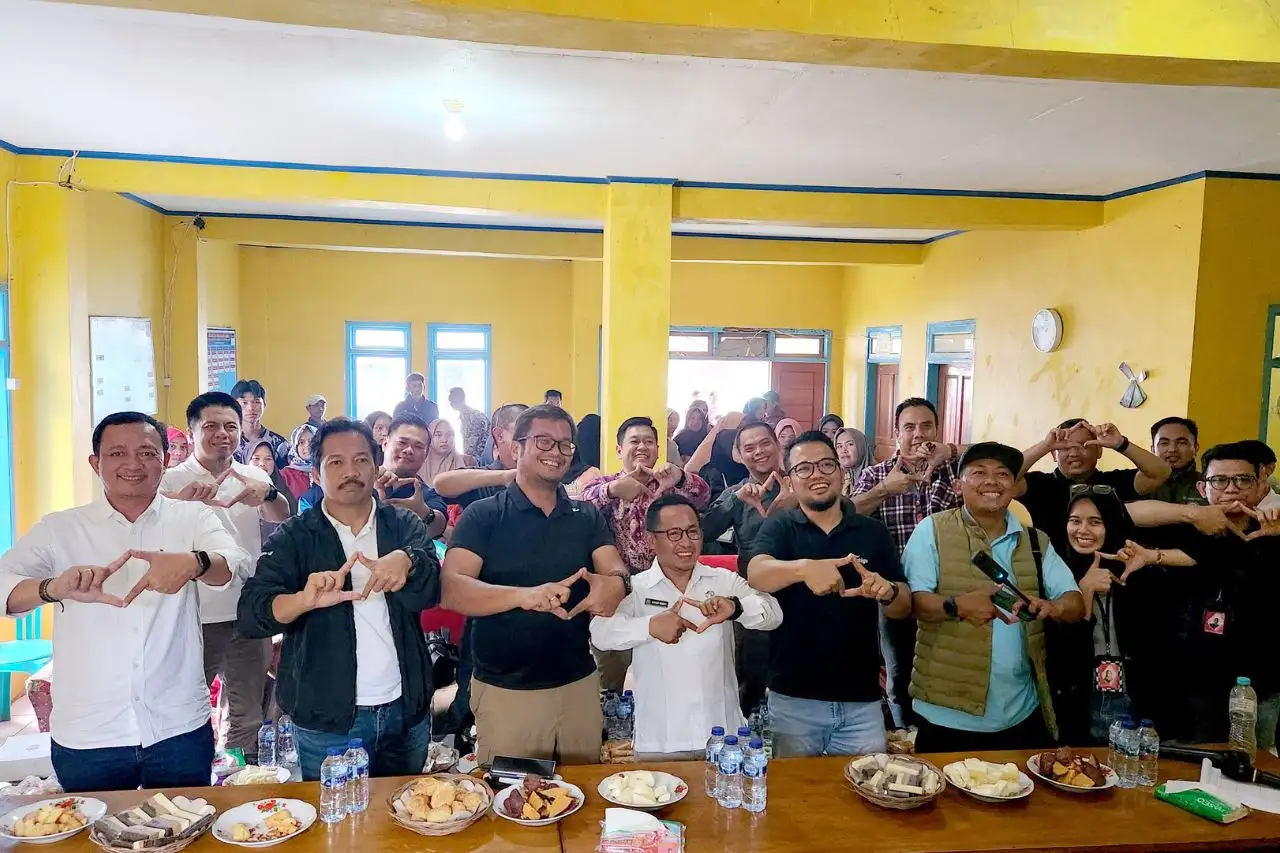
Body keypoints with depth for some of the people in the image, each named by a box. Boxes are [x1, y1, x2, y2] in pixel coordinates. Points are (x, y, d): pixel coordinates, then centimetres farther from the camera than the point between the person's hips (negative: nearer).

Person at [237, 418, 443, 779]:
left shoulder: (403, 526, 3)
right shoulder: (295, 536, -2)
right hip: (327, 722, -2)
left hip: (406, 711, 2)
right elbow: (250, 614, -13)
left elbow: (429, 592, -13)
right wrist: (306, 600, -33)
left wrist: (405, 560, -35)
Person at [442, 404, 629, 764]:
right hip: (505, 691, -4)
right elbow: (451, 590, -17)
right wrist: (524, 595, -34)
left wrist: (616, 584, -29)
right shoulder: (482, 515, -7)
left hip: (579, 684, 4)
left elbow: (616, 571, -4)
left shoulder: (588, 517, 6)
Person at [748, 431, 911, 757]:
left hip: (862, 699, 2)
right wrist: (804, 568, -43)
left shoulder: (872, 531, 2)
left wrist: (888, 593, -21)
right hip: (793, 698, -1)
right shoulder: (779, 528, -4)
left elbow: (904, 608, 3)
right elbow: (756, 575, -23)